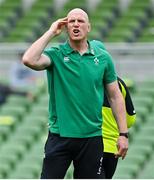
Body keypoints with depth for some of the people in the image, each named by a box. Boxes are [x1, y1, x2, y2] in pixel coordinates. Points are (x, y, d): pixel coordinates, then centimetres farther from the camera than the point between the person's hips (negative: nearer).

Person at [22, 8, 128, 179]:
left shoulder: (103, 58, 5)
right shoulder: (55, 55, -2)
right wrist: (51, 32, -13)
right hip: (59, 136, -2)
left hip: (91, 137, 2)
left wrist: (123, 134, 4)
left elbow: (115, 96, 9)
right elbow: (29, 60, -22)